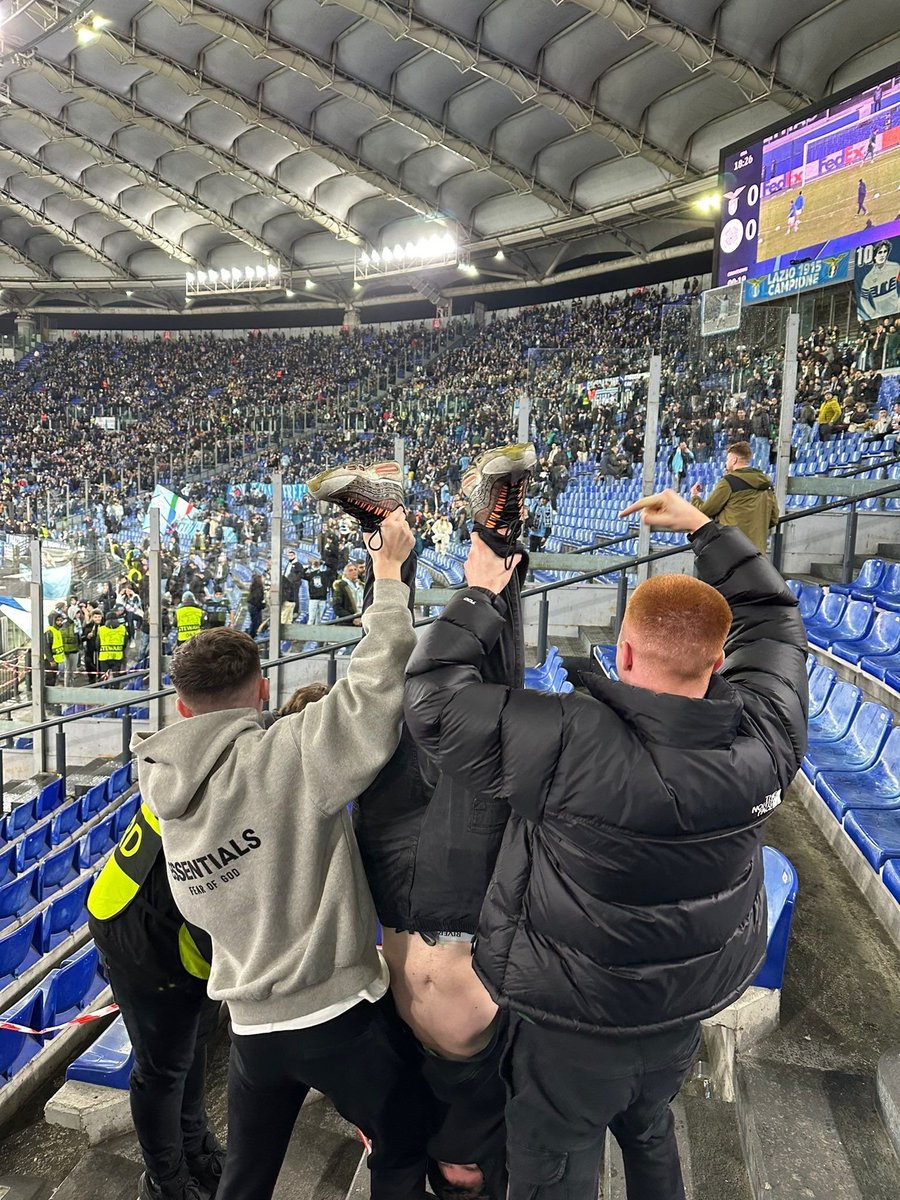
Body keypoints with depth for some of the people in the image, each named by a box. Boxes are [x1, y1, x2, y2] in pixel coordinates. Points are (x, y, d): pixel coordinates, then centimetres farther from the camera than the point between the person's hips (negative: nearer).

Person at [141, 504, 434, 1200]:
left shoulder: (165, 790, 0)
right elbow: (375, 686, -23)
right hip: (344, 1014, -5)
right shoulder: (285, 756, -22)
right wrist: (389, 571, -13)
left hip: (252, 1025, 6)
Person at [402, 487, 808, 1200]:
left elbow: (434, 696, -25)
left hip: (574, 1021, -5)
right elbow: (772, 614, -1)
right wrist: (701, 527, 7)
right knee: (650, 1135, 34)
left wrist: (480, 595, -12)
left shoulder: (568, 746, -35)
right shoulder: (765, 735, -19)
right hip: (690, 1008, 5)